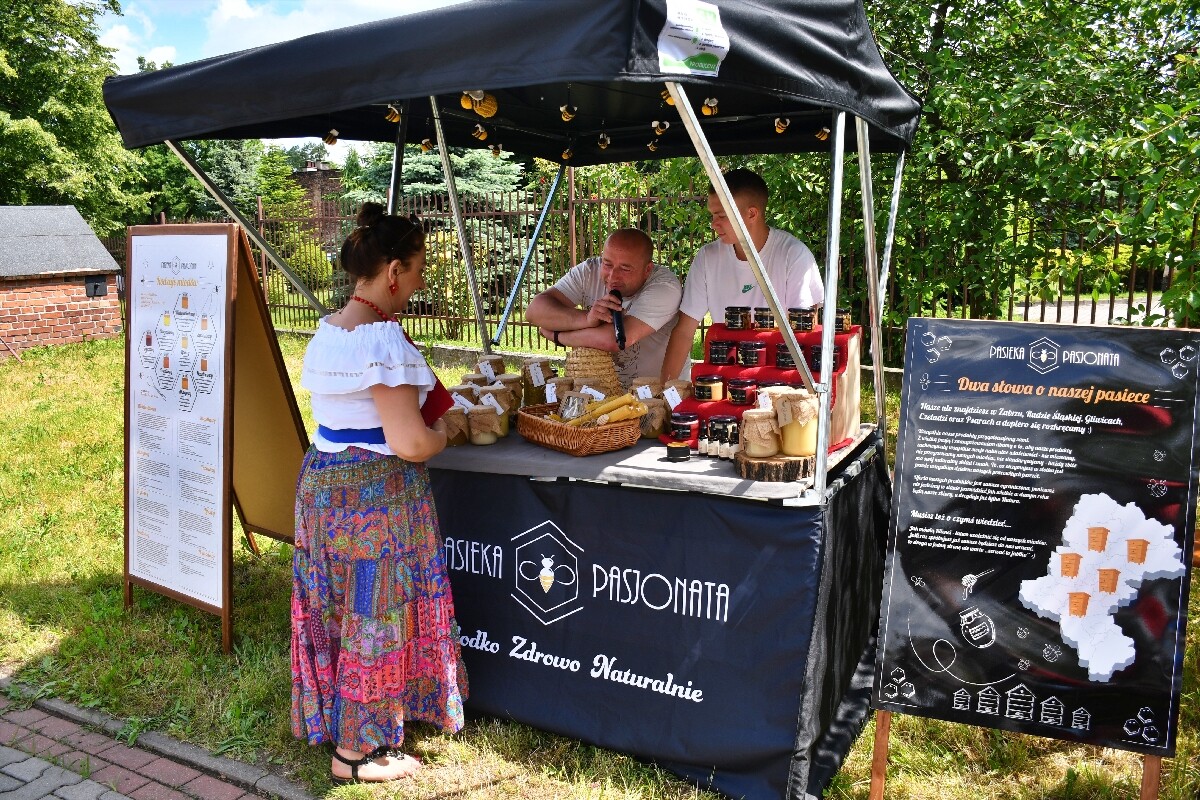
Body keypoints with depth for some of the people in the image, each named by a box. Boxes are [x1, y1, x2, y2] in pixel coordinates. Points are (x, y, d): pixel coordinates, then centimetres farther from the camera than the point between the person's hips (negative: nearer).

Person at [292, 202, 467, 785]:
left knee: (337, 607, 20)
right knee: (374, 616, 5)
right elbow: (410, 444, -23)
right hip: (376, 494, -9)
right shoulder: (383, 340, -21)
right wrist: (441, 433, -3)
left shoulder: (327, 332, 7)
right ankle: (357, 751, 20)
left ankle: (330, 719, 37)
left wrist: (421, 413, 13)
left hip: (322, 481, 9)